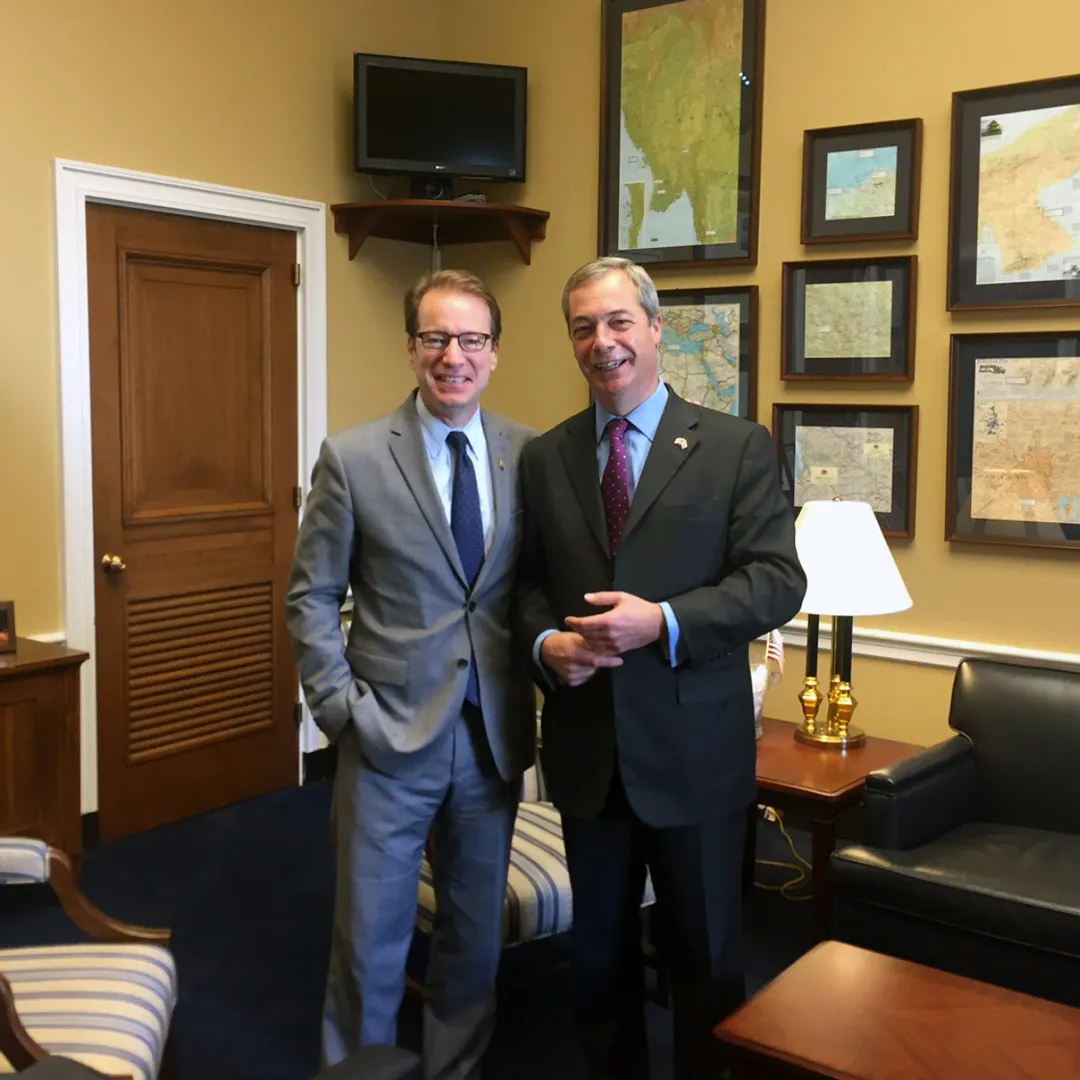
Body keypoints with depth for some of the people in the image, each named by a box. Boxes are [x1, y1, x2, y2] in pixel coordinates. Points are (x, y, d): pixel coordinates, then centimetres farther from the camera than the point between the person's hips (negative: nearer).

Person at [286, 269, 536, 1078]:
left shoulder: (529, 455, 1)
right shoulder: (353, 457, -6)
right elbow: (311, 598, -2)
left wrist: (540, 666, -4)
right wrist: (343, 707, -9)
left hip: (494, 737, 3)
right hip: (390, 736, -2)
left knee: (477, 936, 17)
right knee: (369, 943, 8)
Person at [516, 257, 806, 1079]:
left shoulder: (737, 447, -4)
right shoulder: (544, 458, 6)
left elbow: (778, 579, -11)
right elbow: (528, 581, 10)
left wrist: (664, 622, -24)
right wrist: (545, 641, -12)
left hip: (693, 747, -3)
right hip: (586, 748, 3)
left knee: (706, 952, 14)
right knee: (600, 947, 20)